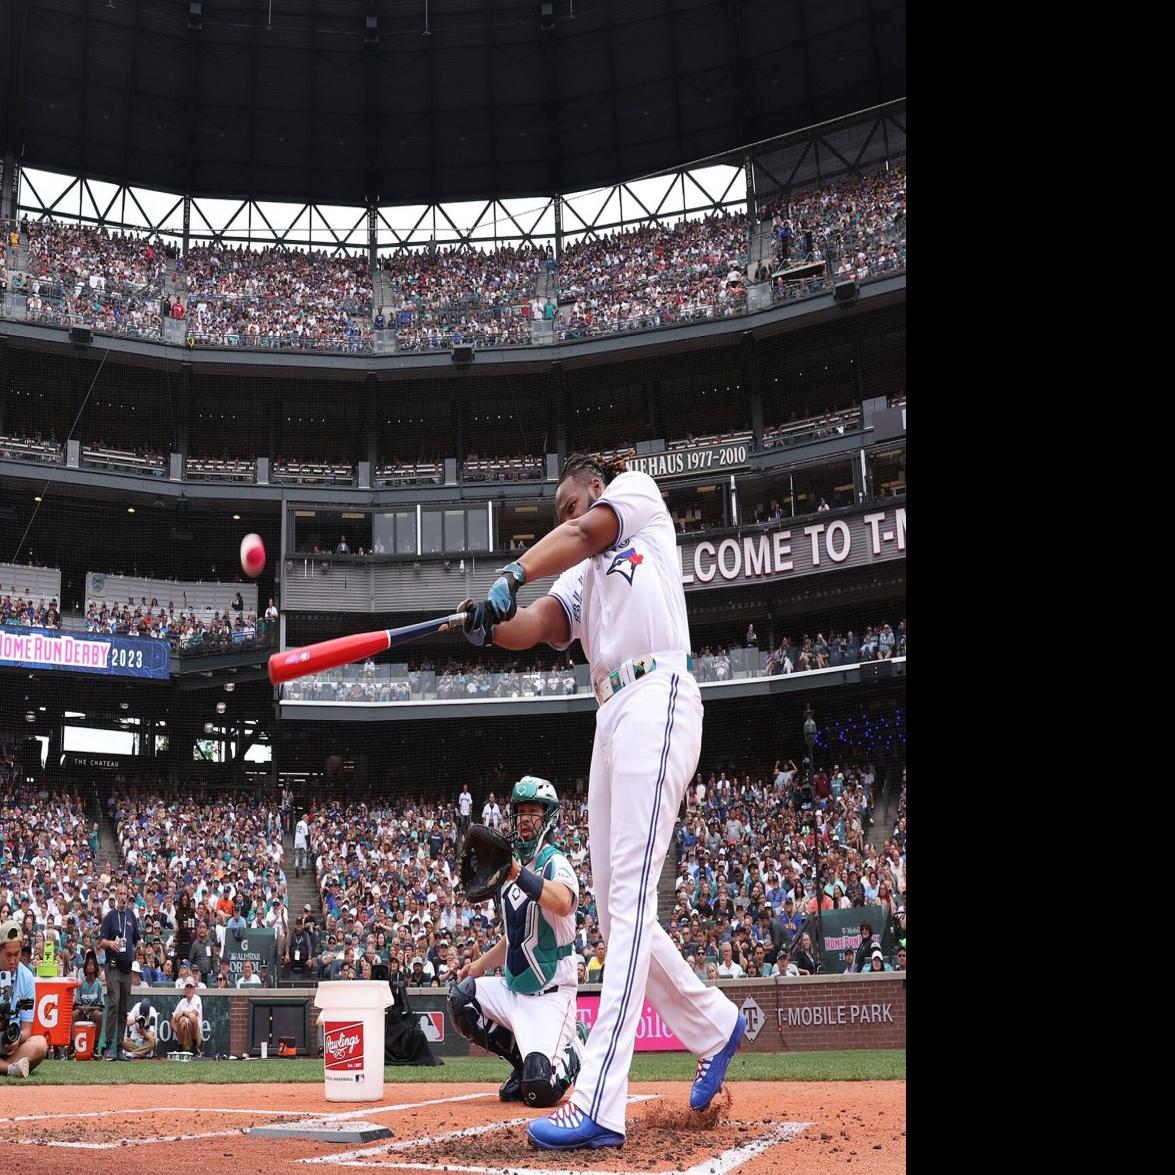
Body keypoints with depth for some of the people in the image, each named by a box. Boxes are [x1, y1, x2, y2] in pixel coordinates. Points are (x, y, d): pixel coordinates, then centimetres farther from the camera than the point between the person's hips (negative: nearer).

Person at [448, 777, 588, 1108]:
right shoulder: (512, 869, 11)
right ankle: (523, 1060, 8)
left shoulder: (554, 862, -13)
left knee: (540, 1090, -19)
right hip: (513, 987, 8)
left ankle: (575, 1046, 15)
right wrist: (480, 964, 12)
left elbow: (562, 904, -38)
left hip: (550, 996, -8)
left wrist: (518, 873, -44)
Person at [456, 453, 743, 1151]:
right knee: (616, 910, 8)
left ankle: (600, 1107, -24)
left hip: (657, 700, -8)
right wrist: (491, 624, -16)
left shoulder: (640, 492, 14)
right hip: (611, 719, 9)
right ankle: (716, 1027, 28)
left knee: (630, 895, -18)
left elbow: (584, 531, -7)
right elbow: (535, 626, 6)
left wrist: (513, 575, -21)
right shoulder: (582, 577, 27)